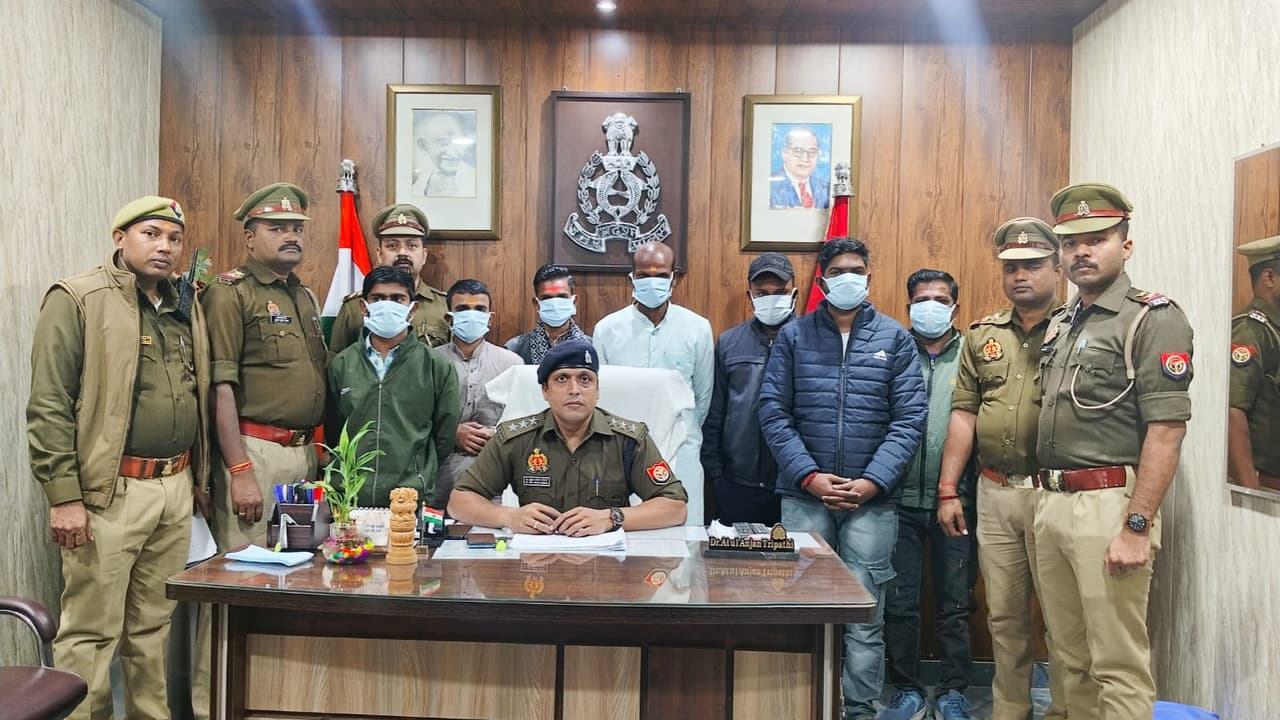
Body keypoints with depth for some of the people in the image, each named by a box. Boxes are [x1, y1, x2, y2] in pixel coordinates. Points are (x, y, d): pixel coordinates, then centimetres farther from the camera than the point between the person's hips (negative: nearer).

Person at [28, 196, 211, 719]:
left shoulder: (185, 310, 14)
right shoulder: (78, 301, -6)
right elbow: (49, 407, -11)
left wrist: (199, 478, 18)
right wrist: (64, 495, -16)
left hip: (176, 489, 6)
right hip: (111, 492, -6)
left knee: (154, 625, 15)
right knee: (91, 632, 1)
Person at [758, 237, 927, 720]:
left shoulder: (895, 338, 5)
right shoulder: (793, 336, 5)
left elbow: (910, 418, -1)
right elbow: (773, 412, 0)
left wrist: (872, 482, -11)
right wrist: (810, 476, -10)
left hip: (873, 499, 0)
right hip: (804, 496, 1)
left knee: (866, 616, 4)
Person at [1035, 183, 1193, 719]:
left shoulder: (1153, 320, -8)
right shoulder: (1060, 324, 16)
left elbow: (1166, 430, -15)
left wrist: (1137, 526, -20)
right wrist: (1047, 502, 13)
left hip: (1108, 503, -7)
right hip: (1051, 502, 8)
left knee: (1118, 665, 0)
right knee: (1071, 657, 16)